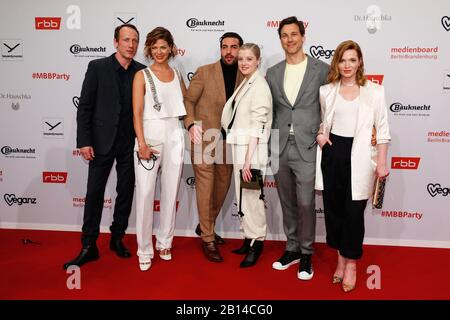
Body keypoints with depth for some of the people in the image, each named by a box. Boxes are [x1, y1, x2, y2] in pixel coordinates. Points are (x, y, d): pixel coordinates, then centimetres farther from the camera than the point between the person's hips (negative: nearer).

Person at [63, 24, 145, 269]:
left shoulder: (142, 72, 4)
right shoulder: (97, 67, -3)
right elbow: (85, 106, -4)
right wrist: (84, 141, -10)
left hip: (130, 143, 2)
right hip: (102, 141, -2)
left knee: (126, 192, 10)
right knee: (94, 193, 3)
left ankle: (117, 238, 26)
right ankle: (89, 247, 13)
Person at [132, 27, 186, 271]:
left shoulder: (177, 75, 12)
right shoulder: (142, 75, 0)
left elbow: (186, 104, 23)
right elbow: (137, 113, -7)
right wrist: (142, 144, -16)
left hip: (174, 136, 4)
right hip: (149, 135, -4)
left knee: (170, 192, 9)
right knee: (145, 194, -5)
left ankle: (164, 242, 24)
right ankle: (144, 249, 8)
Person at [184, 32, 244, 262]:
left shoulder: (245, 77, 5)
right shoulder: (204, 72, -3)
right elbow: (188, 100, -1)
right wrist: (191, 123, -16)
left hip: (228, 140, 4)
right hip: (204, 138, -4)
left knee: (223, 185, 14)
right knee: (205, 187, -2)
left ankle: (205, 225, 36)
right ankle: (207, 238, 11)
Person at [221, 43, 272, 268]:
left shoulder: (259, 85, -11)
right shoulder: (245, 84, 14)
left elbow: (257, 126, -17)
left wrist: (248, 159, -21)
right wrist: (241, 157, 11)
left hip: (252, 148, -8)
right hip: (239, 146, 9)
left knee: (251, 196, -3)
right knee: (243, 195, 13)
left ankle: (256, 243, 11)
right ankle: (249, 239, 25)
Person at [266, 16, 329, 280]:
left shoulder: (322, 70, -1)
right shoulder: (272, 74, 10)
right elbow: (270, 112, 13)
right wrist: (268, 145, 9)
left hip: (307, 149, -3)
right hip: (280, 149, 4)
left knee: (306, 204, -1)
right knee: (288, 204, 13)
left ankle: (306, 254, 17)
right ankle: (292, 249, 29)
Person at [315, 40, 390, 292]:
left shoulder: (374, 91, 0)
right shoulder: (326, 91, 6)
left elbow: (382, 129, 0)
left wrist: (382, 162, -6)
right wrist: (319, 134, 0)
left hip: (358, 157, -3)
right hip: (332, 153, 3)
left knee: (354, 212, -1)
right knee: (333, 208, 9)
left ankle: (351, 263, 18)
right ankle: (341, 257, 27)